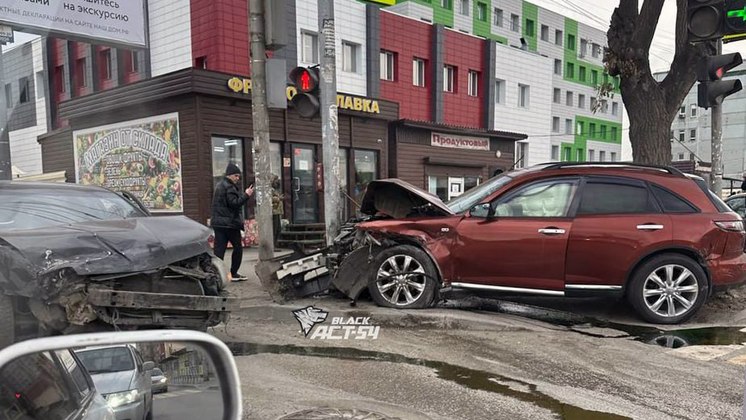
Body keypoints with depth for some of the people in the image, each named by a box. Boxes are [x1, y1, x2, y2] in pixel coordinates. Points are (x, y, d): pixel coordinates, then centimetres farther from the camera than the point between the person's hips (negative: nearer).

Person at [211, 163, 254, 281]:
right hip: (230, 223, -8)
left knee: (219, 250, 2)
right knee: (238, 248, 6)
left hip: (218, 222, 8)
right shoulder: (229, 187, -12)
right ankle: (234, 274, 13)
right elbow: (234, 203, -20)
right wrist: (246, 195, -16)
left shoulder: (219, 186, 19)